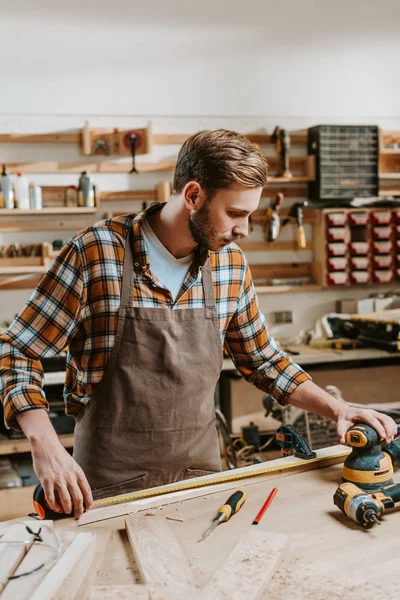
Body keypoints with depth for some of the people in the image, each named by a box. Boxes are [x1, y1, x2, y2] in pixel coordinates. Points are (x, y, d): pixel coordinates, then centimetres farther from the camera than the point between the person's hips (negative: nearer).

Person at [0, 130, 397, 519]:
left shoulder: (230, 263, -1)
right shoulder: (95, 252, -16)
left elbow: (263, 360, 11)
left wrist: (336, 408, 2)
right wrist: (45, 445, -27)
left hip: (202, 471, 5)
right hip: (109, 485, -4)